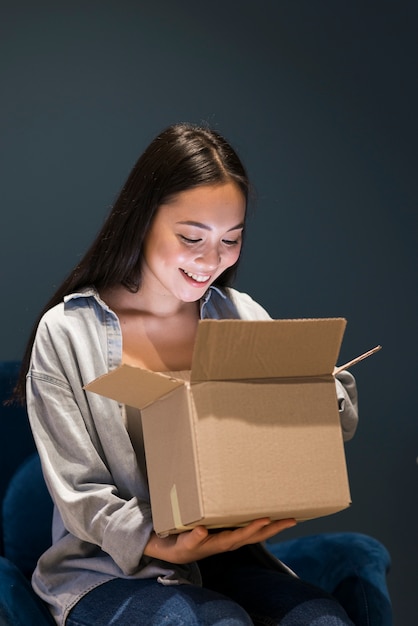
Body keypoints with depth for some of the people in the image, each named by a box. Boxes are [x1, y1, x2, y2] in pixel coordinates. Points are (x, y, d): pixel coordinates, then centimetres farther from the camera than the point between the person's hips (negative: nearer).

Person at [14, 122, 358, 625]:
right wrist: (161, 545, -27)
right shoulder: (66, 332, -7)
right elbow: (78, 493, -8)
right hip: (105, 569, -3)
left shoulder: (240, 315, 6)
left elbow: (341, 421, 5)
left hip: (222, 550, 4)